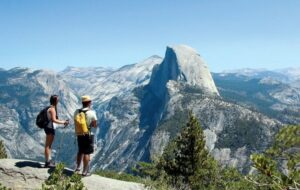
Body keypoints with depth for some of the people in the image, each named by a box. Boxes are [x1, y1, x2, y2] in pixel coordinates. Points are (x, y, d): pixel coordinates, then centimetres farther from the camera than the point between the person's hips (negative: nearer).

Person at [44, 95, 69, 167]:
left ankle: (49, 160, 27)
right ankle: (47, 162, 3)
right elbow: (54, 120, -22)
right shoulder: (52, 109, -17)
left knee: (49, 145, 17)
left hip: (50, 128, 10)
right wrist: (63, 122, -17)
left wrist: (63, 121, 11)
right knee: (48, 145, -3)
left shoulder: (52, 108, 12)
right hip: (50, 128, -10)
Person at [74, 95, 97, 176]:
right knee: (87, 153, 3)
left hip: (79, 135, 5)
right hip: (88, 135, -5)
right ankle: (85, 172, 8)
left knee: (80, 151, 21)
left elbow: (75, 124, 6)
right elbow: (95, 125, -9)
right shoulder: (92, 113, -15)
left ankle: (77, 168, 27)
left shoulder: (76, 112, -1)